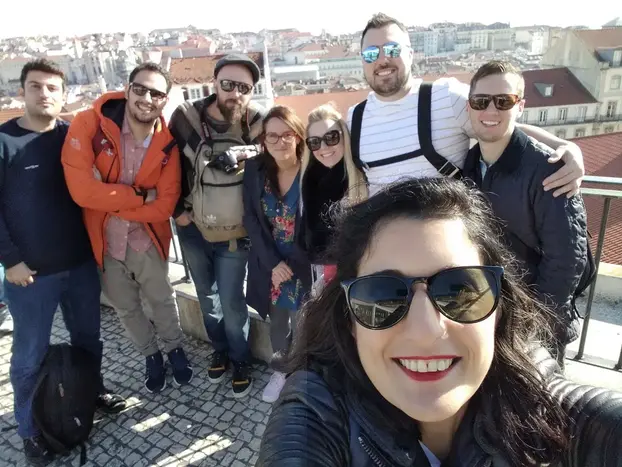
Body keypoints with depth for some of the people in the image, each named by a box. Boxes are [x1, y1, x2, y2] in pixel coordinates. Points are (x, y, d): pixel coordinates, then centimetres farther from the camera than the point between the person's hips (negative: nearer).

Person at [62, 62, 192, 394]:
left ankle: (175, 348, 45)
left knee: (162, 300, 18)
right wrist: (139, 196, -20)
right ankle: (151, 356, 44)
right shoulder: (88, 125, -18)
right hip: (104, 241, 1)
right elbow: (81, 190, -26)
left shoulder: (167, 144, -14)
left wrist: (109, 201, -20)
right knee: (126, 308, 19)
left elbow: (165, 206, -17)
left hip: (146, 239, 0)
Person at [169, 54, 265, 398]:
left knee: (231, 303, 4)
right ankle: (219, 350, 43)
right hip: (193, 229, 2)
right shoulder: (186, 116, -10)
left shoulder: (257, 122, -12)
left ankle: (241, 362, 30)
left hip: (234, 232, -2)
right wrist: (178, 209, 0)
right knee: (207, 298, 18)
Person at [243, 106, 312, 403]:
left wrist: (292, 265, -15)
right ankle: (280, 371, 41)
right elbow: (251, 220, -4)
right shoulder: (254, 169, -4)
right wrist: (273, 263, -11)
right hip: (270, 264, 3)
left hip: (306, 265, -3)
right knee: (278, 323, 18)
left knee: (303, 326, 6)